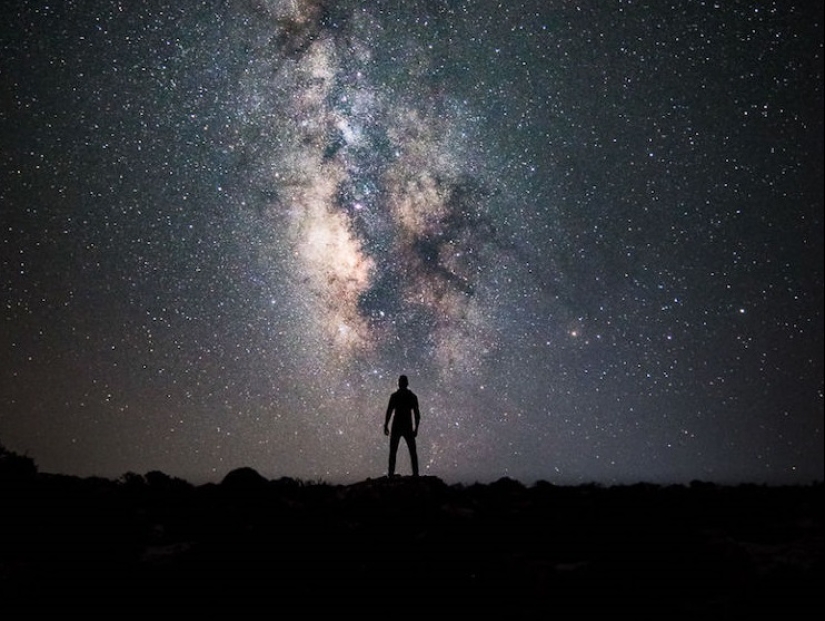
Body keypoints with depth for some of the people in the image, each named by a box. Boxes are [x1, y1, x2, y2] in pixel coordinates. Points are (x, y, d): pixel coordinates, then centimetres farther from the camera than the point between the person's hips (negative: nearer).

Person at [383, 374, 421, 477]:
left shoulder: (394, 396, -2)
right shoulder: (413, 396, 6)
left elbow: (389, 412, -7)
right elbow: (417, 414, 6)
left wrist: (386, 426, 0)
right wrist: (416, 428, 14)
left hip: (396, 427, -2)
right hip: (408, 427, 2)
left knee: (393, 452, 2)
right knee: (413, 452, 8)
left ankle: (391, 474, -6)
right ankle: (415, 474, 1)